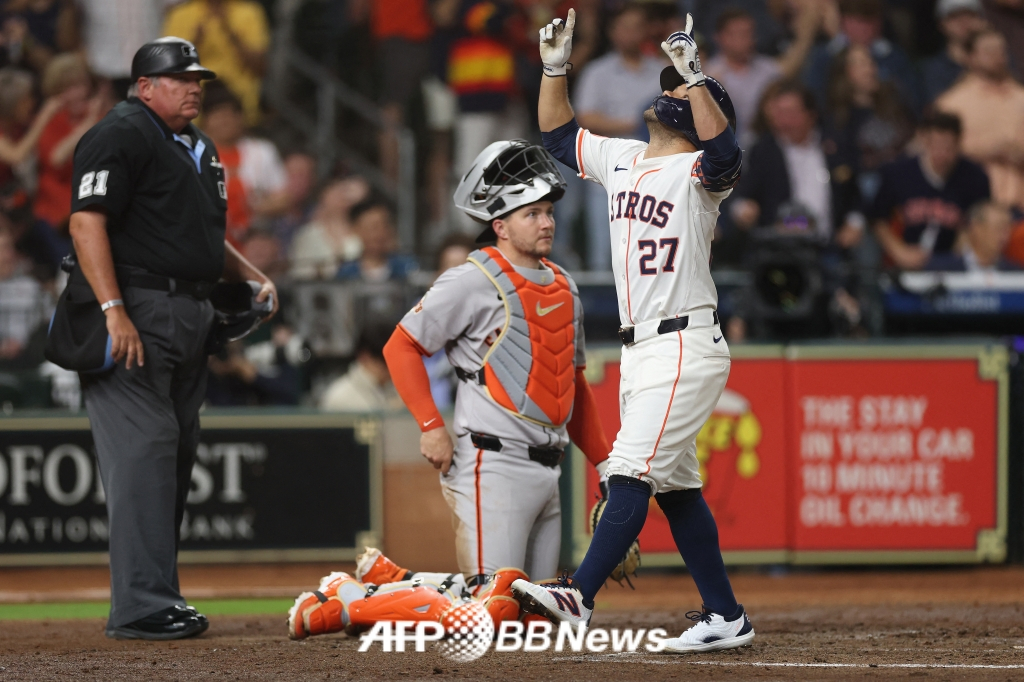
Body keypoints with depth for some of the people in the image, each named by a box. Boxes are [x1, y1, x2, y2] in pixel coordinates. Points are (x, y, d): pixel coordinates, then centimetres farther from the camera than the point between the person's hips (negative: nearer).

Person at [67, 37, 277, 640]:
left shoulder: (197, 147, 22)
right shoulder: (122, 135, -8)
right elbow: (87, 221, -17)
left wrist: (252, 276, 16)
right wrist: (113, 311, -25)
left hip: (192, 314, 10)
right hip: (137, 313, -10)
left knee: (178, 452, 11)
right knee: (144, 448, -14)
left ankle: (158, 600, 17)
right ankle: (141, 607, -17)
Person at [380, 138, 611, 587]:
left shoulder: (563, 288, 17)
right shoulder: (473, 282, -6)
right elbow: (401, 347, -6)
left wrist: (604, 461, 20)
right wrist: (431, 426, -14)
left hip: (548, 469, 8)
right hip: (495, 465, -8)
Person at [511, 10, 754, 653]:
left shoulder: (699, 172, -9)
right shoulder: (622, 160, 14)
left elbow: (723, 149, -33)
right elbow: (559, 132, 25)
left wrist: (693, 76, -36)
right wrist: (556, 67, 12)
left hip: (686, 347, -9)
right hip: (638, 350, 9)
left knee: (631, 470, -16)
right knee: (675, 486, 9)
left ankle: (579, 596, -25)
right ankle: (726, 617, 13)